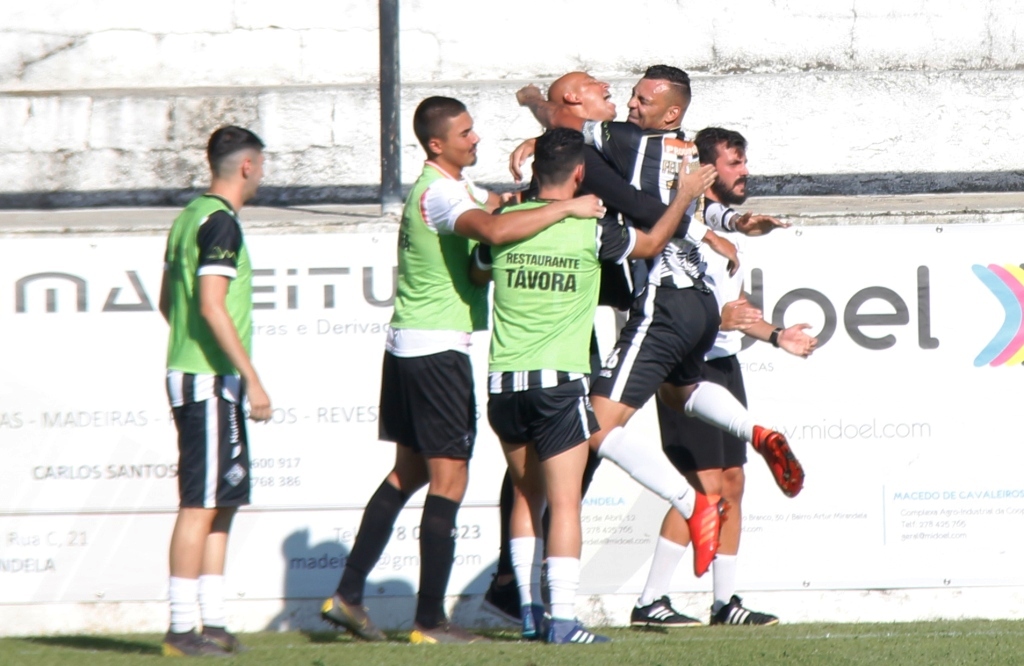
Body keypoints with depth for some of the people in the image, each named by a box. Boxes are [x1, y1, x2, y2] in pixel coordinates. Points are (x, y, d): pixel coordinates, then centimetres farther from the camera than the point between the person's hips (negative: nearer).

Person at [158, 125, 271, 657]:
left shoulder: (189, 218, 15)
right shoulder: (220, 223, -13)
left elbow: (167, 301, 23)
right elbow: (212, 305, -21)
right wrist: (251, 377, -21)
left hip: (189, 372, 10)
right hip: (211, 380, -10)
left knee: (222, 502, 12)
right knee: (201, 504, -8)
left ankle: (213, 623, 13)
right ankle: (182, 629, -8)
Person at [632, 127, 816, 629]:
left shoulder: (725, 226, 18)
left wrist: (776, 336, 22)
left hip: (724, 364, 10)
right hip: (689, 366, -9)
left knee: (731, 485, 9)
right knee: (705, 487, -14)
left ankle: (725, 601, 15)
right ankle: (650, 602, -11)